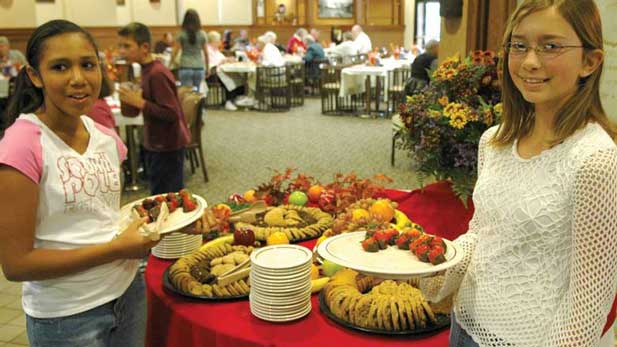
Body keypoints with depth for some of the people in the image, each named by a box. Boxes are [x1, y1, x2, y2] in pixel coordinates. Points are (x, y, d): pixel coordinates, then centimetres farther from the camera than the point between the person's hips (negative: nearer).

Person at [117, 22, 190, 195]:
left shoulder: (157, 73, -21)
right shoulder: (147, 70, 7)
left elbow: (171, 113, -26)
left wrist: (139, 101, -24)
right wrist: (128, 99, -1)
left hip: (167, 146, -10)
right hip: (155, 144, 10)